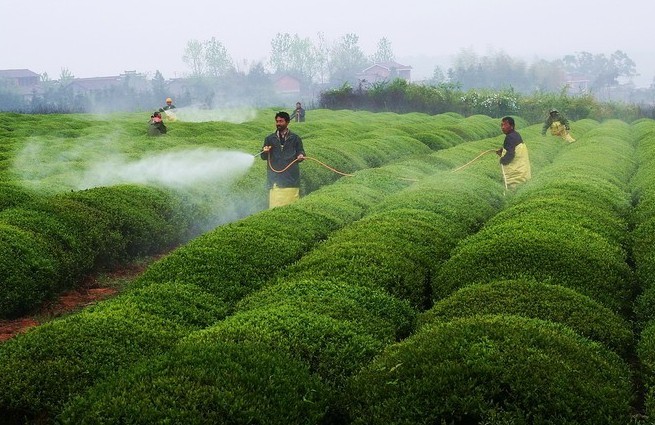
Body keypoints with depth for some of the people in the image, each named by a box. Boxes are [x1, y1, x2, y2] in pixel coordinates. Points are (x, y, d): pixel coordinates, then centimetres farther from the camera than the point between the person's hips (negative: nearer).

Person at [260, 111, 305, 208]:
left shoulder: (295, 138, 12)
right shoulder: (269, 139, 16)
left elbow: (300, 152, 13)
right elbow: (263, 156, 13)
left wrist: (300, 156, -11)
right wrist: (265, 152, -9)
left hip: (291, 177, -1)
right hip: (275, 179, 1)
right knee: (275, 206, -7)